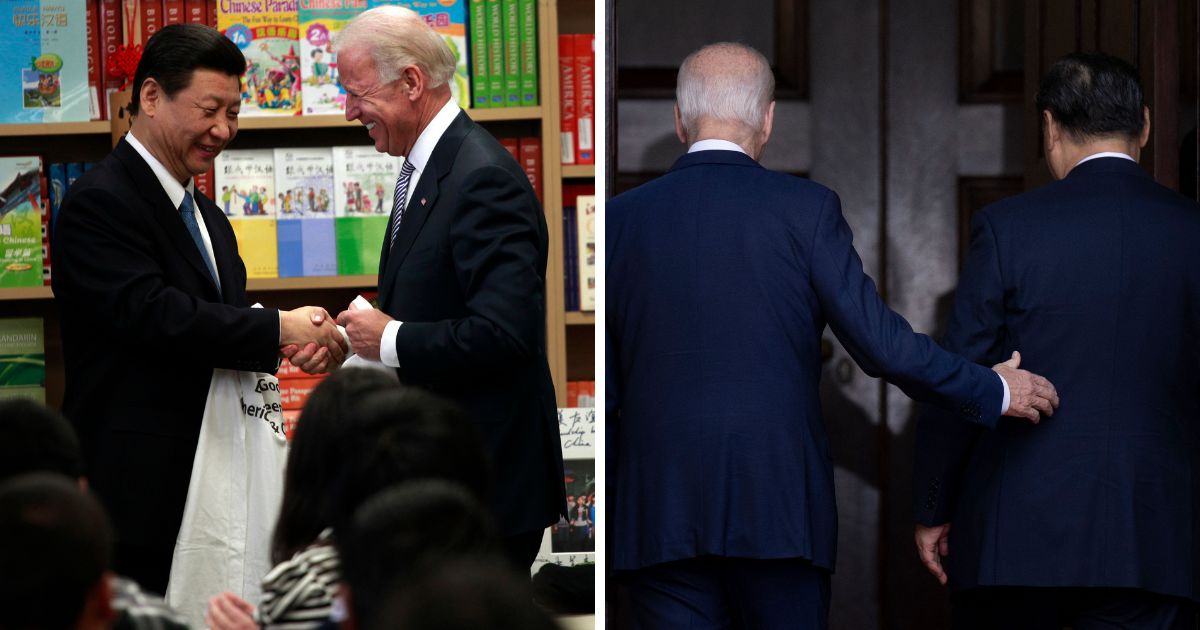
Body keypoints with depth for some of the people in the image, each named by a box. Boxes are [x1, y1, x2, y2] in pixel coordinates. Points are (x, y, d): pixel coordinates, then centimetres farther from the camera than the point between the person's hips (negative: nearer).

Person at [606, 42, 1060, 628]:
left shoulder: (620, 218, 4)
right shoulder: (804, 208, -3)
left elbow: (601, 388, 6)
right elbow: (879, 342, -6)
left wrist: (603, 512, 18)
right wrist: (992, 392, 8)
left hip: (658, 513, 1)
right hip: (778, 511, -1)